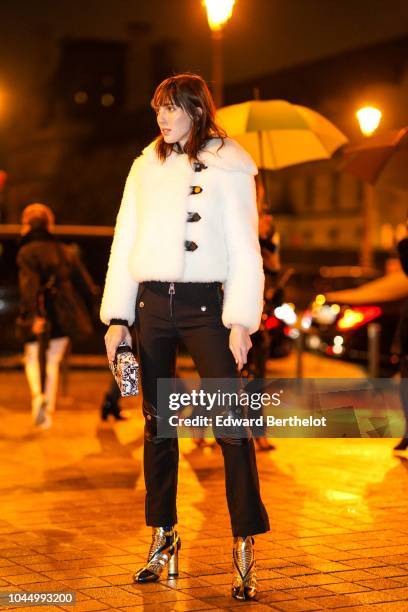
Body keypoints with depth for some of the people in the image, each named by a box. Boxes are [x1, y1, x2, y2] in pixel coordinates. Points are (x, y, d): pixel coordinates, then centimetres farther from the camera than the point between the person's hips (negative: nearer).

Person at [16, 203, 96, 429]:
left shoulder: (27, 253, -6)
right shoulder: (66, 252, 10)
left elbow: (29, 285, -21)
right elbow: (87, 286, 9)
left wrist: (34, 315, -28)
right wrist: (82, 311, 19)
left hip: (39, 318, -3)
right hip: (64, 317, 3)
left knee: (32, 358, 15)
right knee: (53, 362, 14)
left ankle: (38, 395, -11)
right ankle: (48, 411, 12)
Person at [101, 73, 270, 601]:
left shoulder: (228, 167, 3)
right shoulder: (145, 167, 13)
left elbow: (245, 250, -1)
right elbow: (124, 243, 12)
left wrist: (241, 321, -9)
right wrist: (116, 317, 5)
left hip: (204, 304, -4)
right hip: (151, 304, 4)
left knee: (232, 426, -9)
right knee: (157, 423, 8)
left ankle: (245, 548, -5)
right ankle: (162, 538, 17)